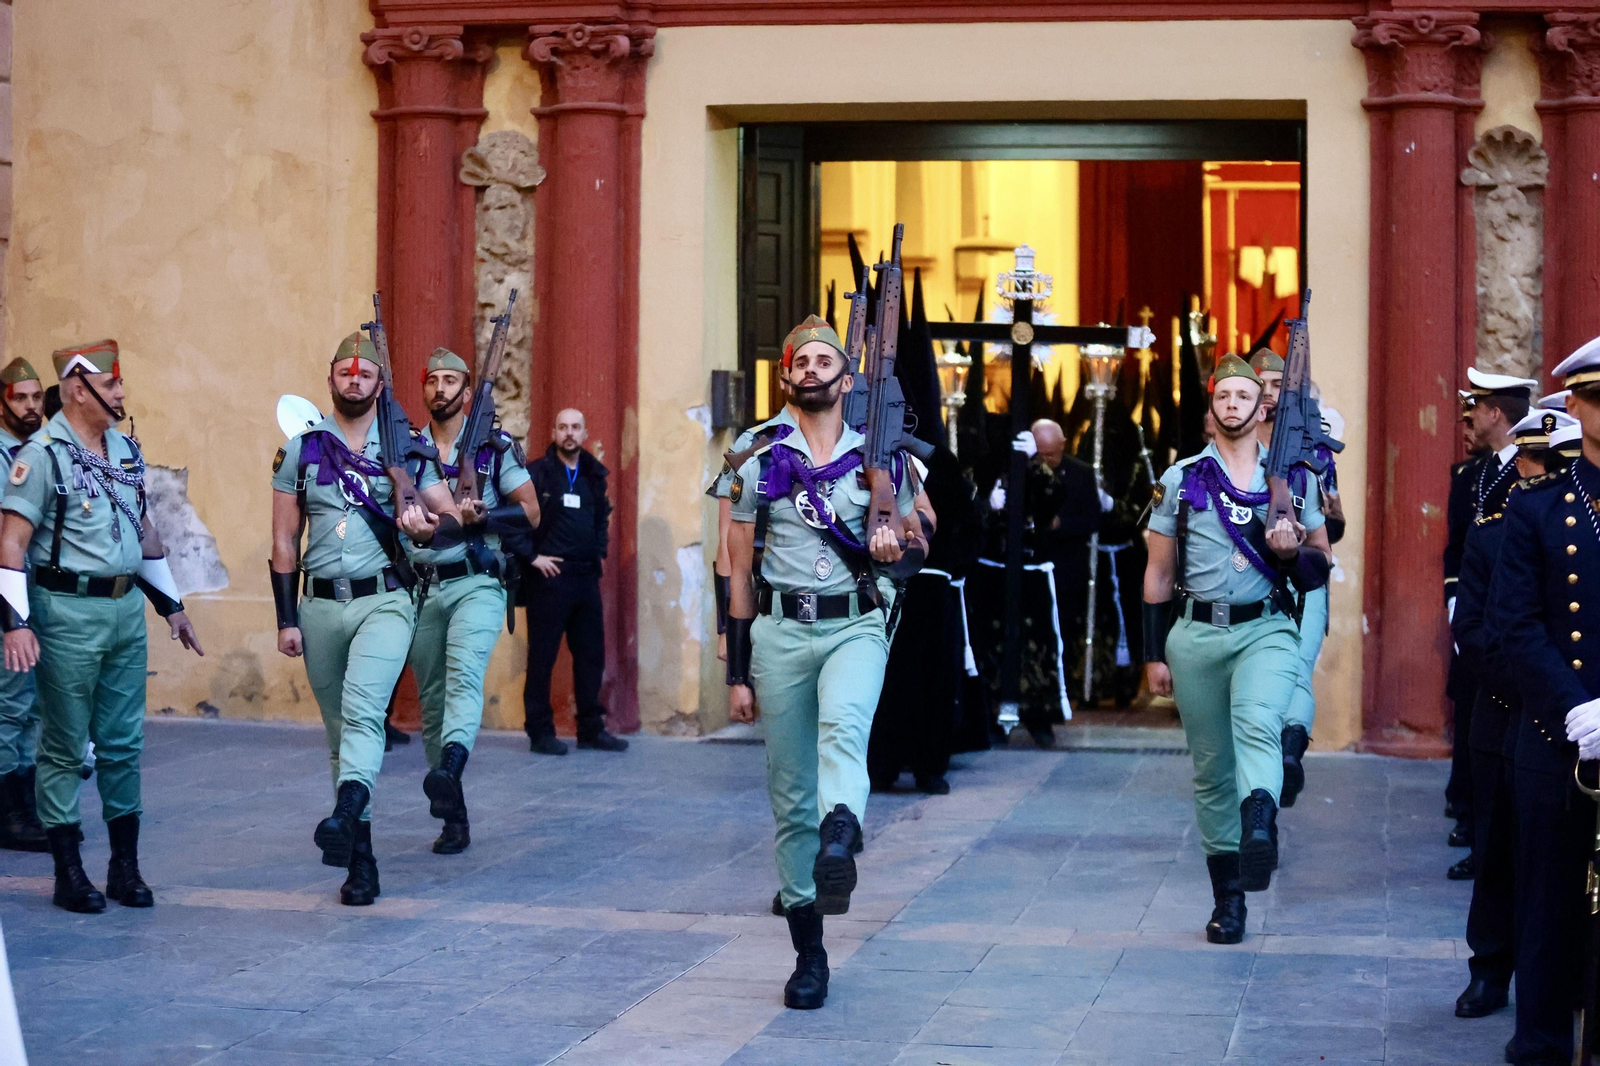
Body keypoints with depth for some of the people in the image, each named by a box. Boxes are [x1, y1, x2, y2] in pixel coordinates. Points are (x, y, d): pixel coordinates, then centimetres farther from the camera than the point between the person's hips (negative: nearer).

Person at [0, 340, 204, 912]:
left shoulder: (125, 449, 12)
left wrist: (171, 604, 23)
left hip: (126, 608, 6)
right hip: (67, 612, -6)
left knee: (123, 744, 9)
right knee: (65, 747, 2)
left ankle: (125, 866, 18)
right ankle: (68, 873, 9)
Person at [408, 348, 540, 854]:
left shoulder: (496, 447, 5)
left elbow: (530, 511, 3)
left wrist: (479, 516, -11)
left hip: (477, 583, -4)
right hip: (423, 589, 4)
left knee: (464, 674, -29)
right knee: (432, 702, 5)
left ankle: (448, 770, -51)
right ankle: (454, 817, 13)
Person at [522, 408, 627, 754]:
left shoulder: (594, 475, 13)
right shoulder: (537, 473, -5)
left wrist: (599, 551, 13)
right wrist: (532, 556, -11)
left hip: (586, 576, 6)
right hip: (549, 574, -6)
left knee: (591, 655, 9)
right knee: (542, 656, -1)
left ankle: (591, 729, 17)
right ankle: (540, 732, 5)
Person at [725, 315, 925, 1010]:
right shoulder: (758, 465, 10)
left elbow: (918, 547, 16)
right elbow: (741, 574, 10)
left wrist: (897, 549, -10)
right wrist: (737, 673, 7)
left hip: (855, 624, -1)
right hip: (779, 632, 1)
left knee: (843, 723, -35)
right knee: (790, 797, 2)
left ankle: (839, 839, -60)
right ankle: (808, 954, 10)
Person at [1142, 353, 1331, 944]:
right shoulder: (1179, 479, 9)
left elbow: (1322, 563, 14)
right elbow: (1159, 573, 12)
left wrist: (1293, 551, -10)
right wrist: (1154, 654, 7)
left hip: (1266, 630, -2)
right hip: (1195, 634, 2)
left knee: (1257, 724, -31)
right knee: (1211, 766, 5)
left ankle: (1258, 824, -54)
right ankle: (1228, 896, 13)